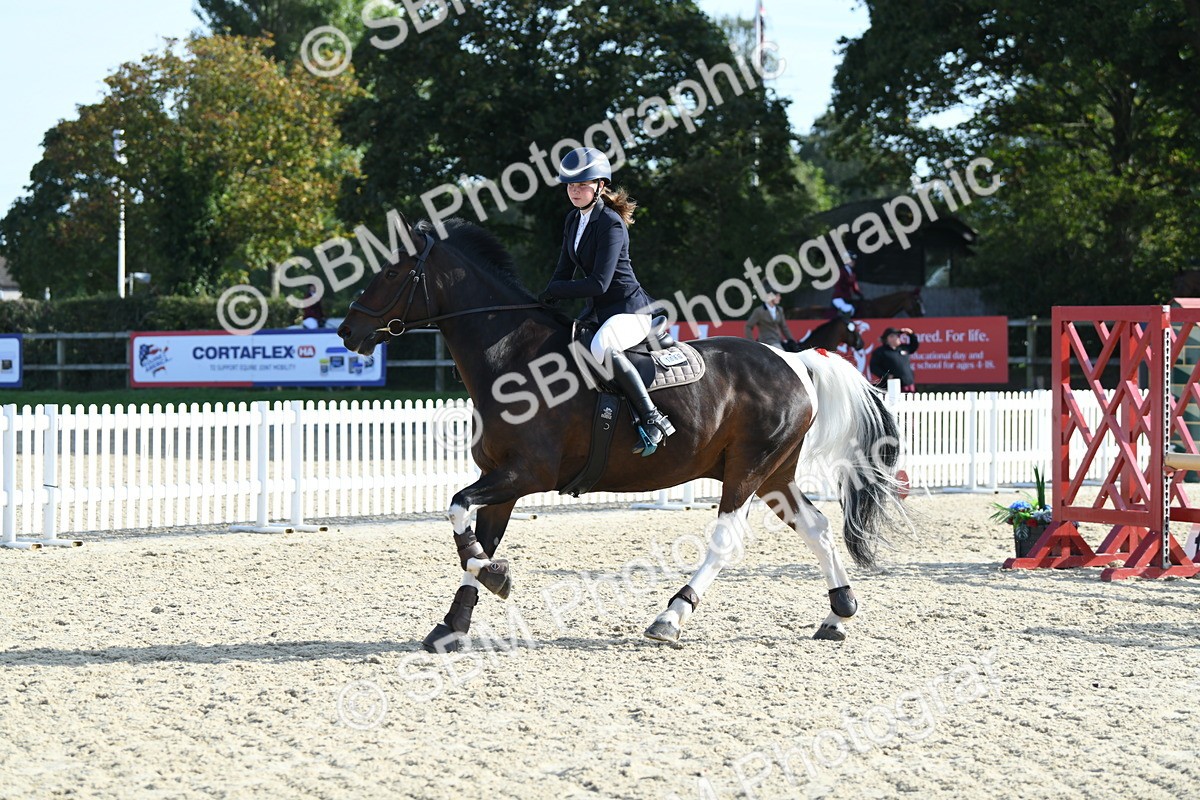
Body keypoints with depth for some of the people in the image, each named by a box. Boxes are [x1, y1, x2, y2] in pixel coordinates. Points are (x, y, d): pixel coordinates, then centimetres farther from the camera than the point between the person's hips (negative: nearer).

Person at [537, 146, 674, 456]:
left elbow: (599, 283, -25)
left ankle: (652, 419, -33)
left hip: (629, 308, -10)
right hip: (598, 310, 10)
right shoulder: (574, 219, 8)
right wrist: (544, 304, -4)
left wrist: (553, 291, -18)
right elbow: (564, 271, 12)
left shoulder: (611, 224, -19)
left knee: (602, 347, -39)